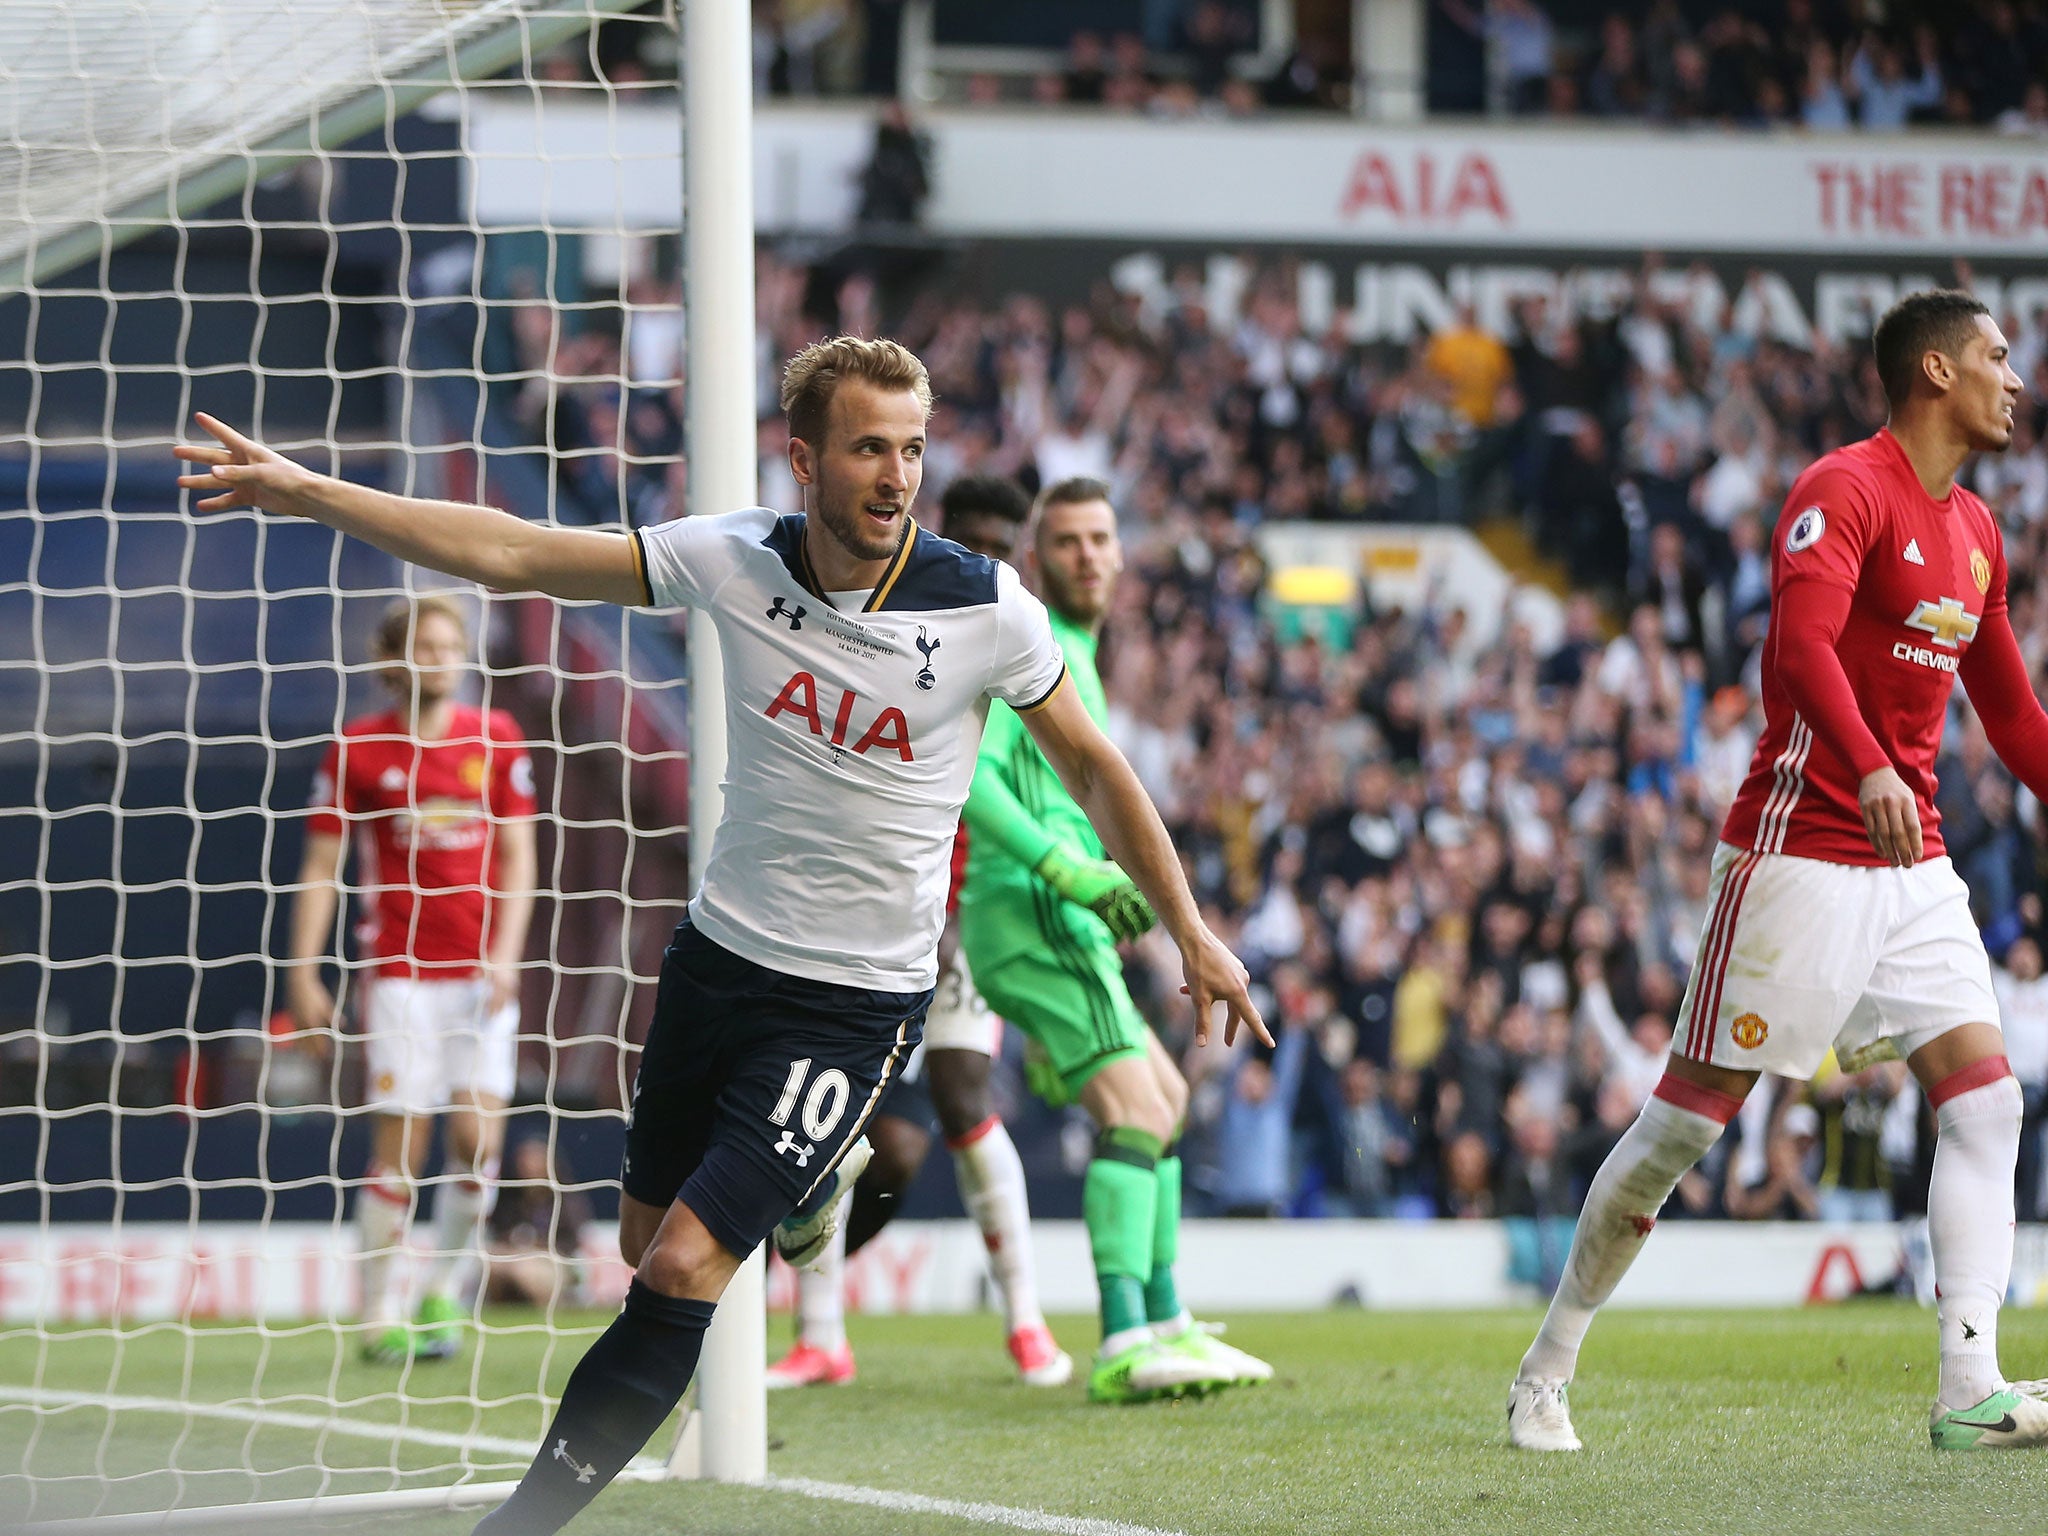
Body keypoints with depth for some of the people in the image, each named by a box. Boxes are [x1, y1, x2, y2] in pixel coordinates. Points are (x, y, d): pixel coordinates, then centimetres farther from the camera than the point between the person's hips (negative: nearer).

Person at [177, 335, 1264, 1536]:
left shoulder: (987, 611, -15)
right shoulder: (737, 560, -9)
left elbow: (1096, 769, 0)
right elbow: (511, 554, -9)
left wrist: (1192, 935, 6)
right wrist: (310, 493, -15)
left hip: (858, 998, -4)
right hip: (719, 952, 4)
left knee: (685, 1271, -14)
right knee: (645, 1244, 18)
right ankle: (818, 1175, 49)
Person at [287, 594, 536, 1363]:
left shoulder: (495, 739, 7)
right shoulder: (357, 747, -1)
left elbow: (516, 854, 8)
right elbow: (320, 864, 2)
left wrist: (505, 953, -4)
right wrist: (302, 974, -4)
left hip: (480, 973, 2)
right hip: (399, 973, -2)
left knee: (478, 1139, -6)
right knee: (399, 1147, -6)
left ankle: (444, 1297, 12)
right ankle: (380, 1318, 5)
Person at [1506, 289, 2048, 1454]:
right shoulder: (1845, 492, -12)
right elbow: (1803, 641, -29)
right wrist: (1871, 767, -44)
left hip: (1912, 861, 8)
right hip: (1801, 852, -8)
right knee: (1692, 1111, -3)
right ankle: (1548, 1372, 10)